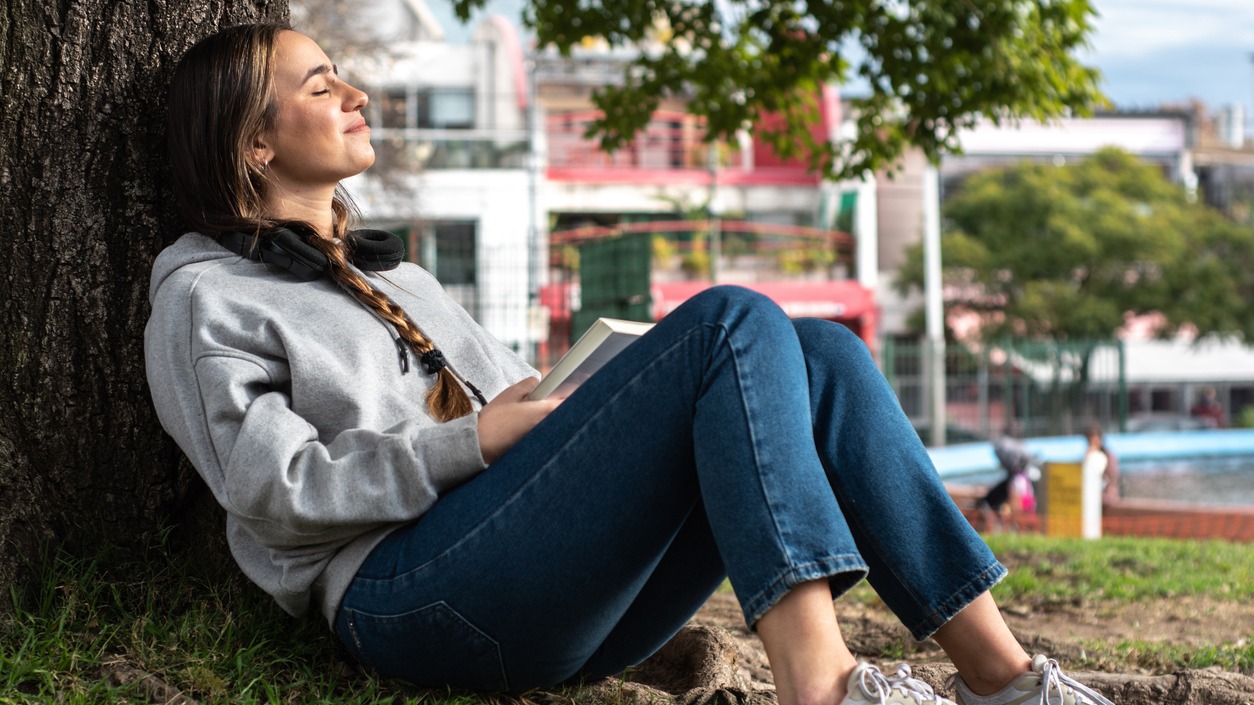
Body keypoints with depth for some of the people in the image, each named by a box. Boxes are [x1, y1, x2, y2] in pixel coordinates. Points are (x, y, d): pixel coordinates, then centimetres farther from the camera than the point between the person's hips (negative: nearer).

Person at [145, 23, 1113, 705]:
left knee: (817, 353, -11)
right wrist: (480, 438, -10)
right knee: (733, 323, -22)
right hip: (413, 595, -7)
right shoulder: (204, 295, 7)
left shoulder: (386, 275, 31)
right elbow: (278, 490, -7)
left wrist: (555, 409, 5)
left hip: (574, 602, 7)